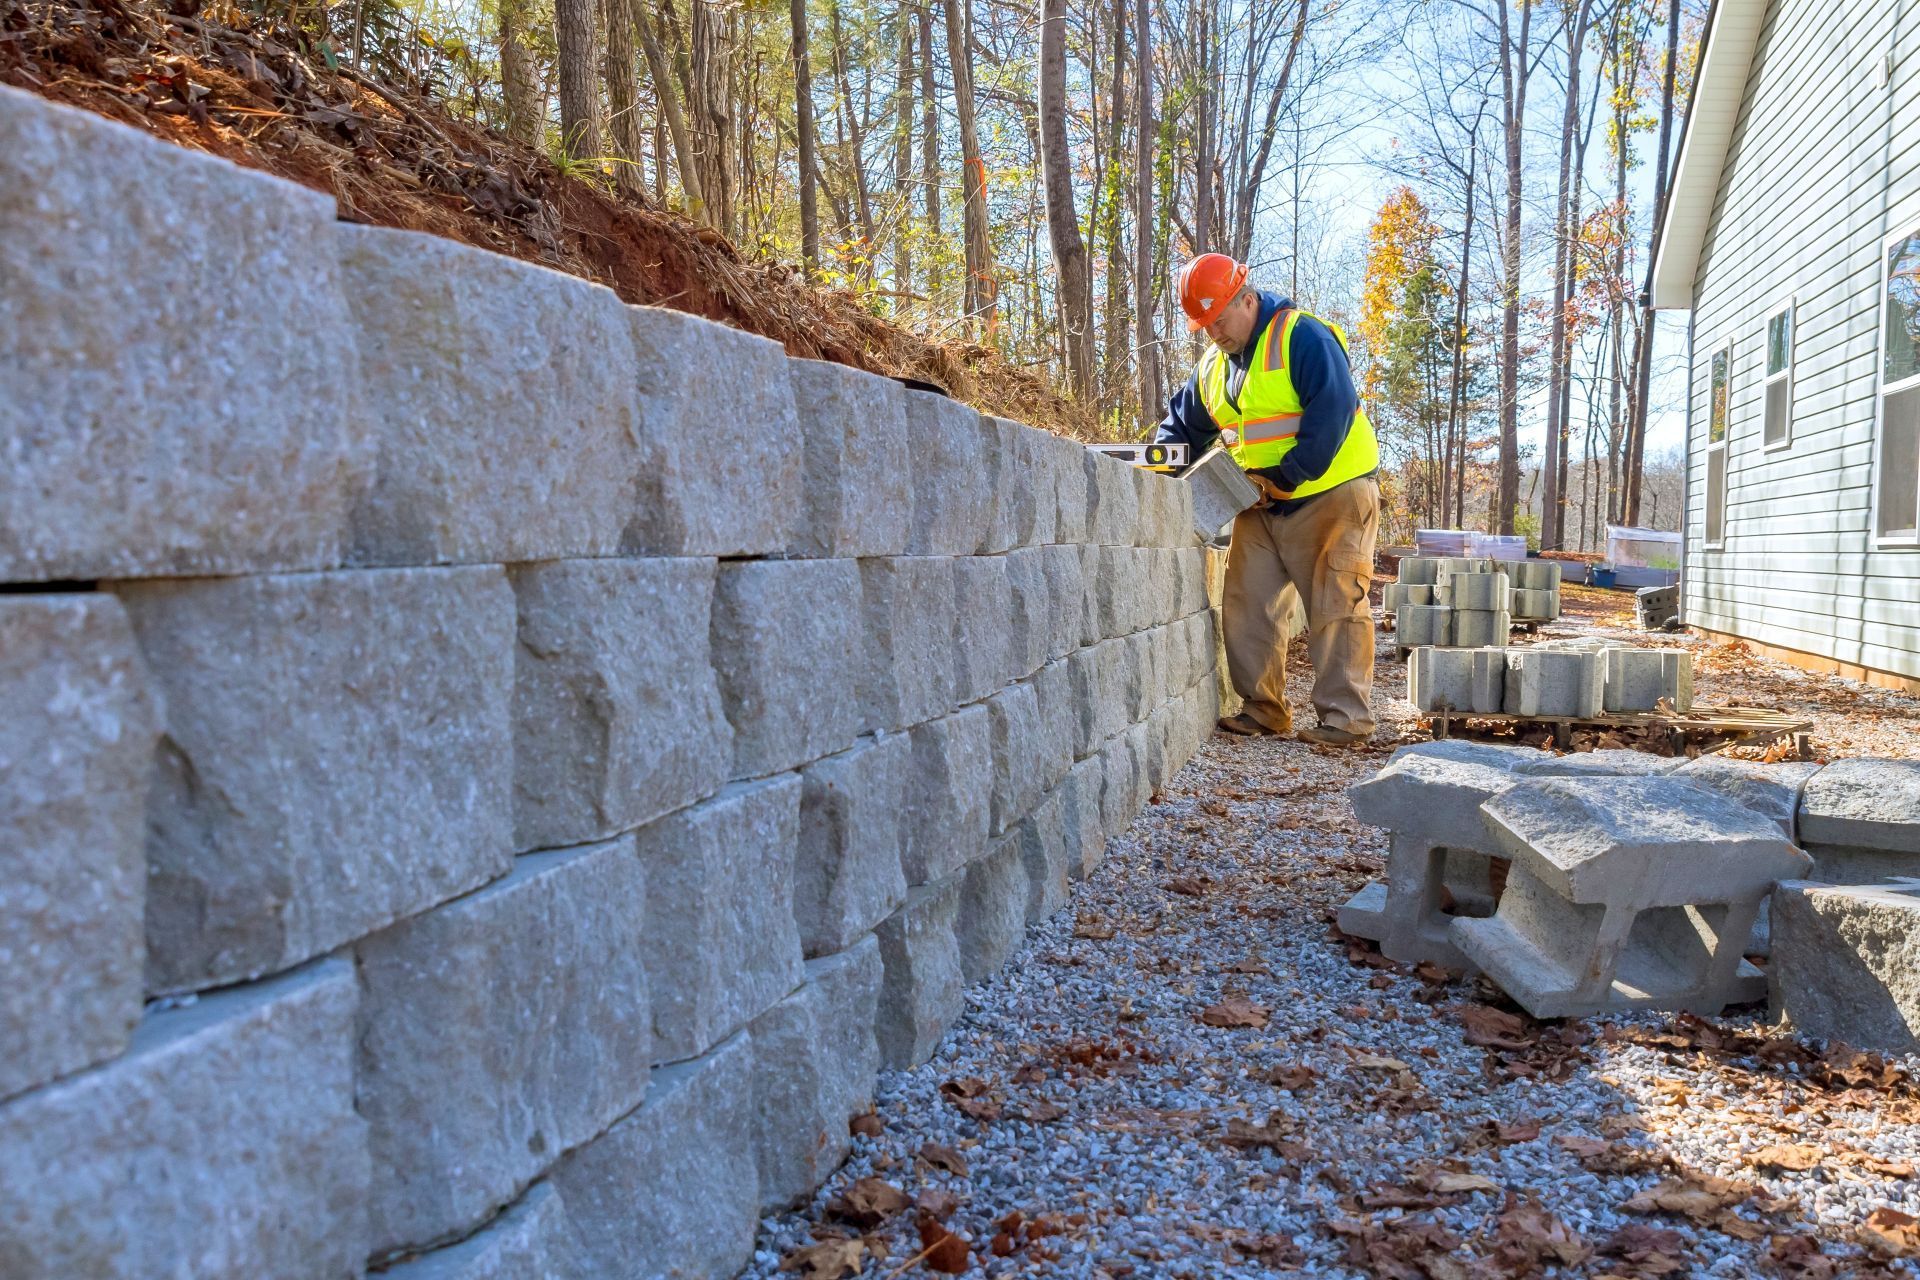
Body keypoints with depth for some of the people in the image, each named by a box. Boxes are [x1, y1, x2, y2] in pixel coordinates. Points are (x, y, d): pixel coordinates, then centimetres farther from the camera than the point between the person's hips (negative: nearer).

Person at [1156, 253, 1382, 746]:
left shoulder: (1302, 337, -14)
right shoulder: (1212, 367, 10)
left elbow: (1332, 414, -23)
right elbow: (1182, 425, 20)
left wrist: (1285, 475, -23)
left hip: (1330, 496, -8)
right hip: (1262, 506, 8)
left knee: (1335, 610, -6)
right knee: (1247, 607, 4)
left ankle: (1345, 718, -1)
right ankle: (1262, 709, 13)